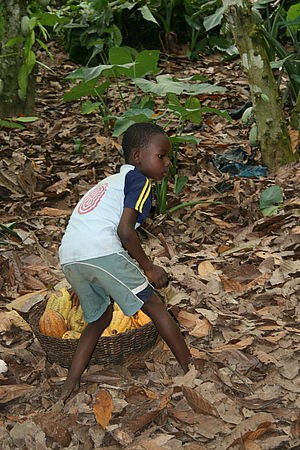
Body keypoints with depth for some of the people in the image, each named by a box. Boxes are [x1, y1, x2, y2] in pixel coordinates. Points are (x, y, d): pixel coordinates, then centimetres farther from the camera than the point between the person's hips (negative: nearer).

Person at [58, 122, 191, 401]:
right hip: (100, 251, -8)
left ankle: (70, 384, 19)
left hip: (68, 258, 8)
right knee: (153, 305, 6)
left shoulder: (111, 181, 32)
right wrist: (148, 267, 3)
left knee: (99, 317, 24)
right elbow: (125, 230, -8)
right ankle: (190, 368, 13)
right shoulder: (139, 181, 6)